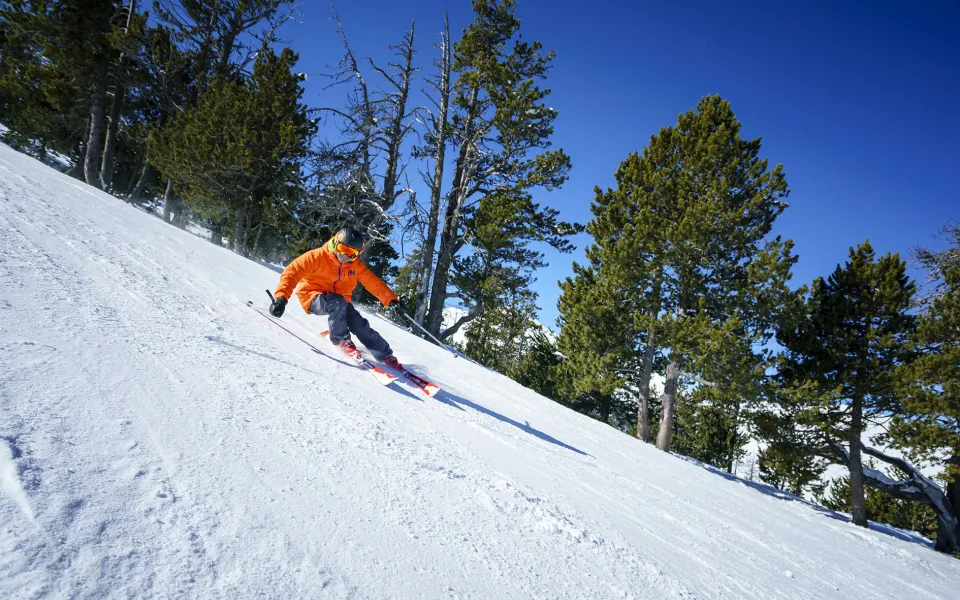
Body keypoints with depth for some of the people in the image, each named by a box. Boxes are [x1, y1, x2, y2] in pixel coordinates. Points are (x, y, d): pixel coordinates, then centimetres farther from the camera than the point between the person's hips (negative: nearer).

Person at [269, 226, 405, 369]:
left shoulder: (355, 265, -4)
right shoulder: (318, 256, -20)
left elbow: (373, 282, 0)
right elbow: (292, 272, -24)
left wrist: (391, 300, -12)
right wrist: (281, 297, -37)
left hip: (340, 302, 4)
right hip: (313, 298, -4)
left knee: (360, 325, -14)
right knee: (338, 302, -36)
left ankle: (388, 358, -2)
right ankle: (340, 339, -13)